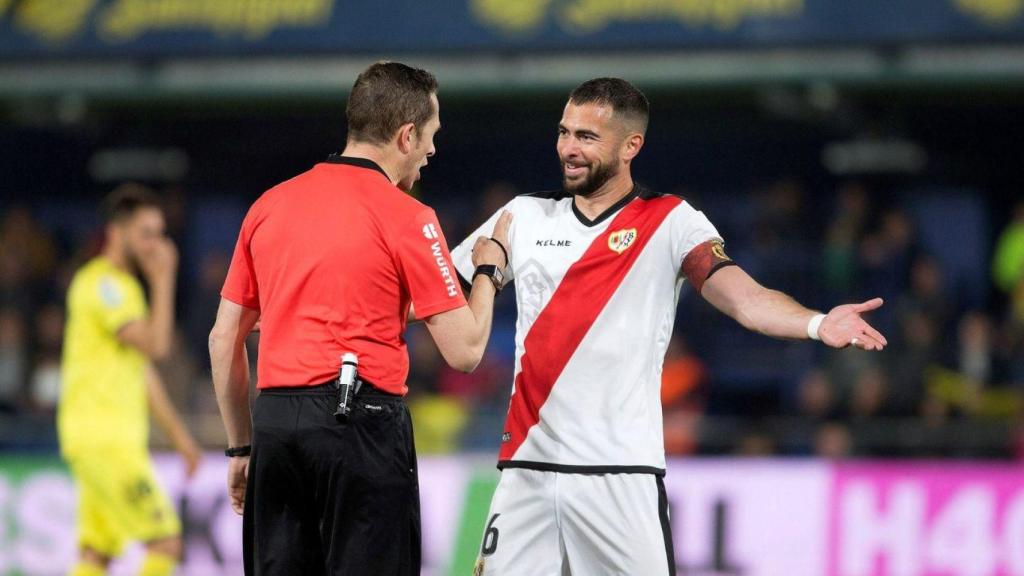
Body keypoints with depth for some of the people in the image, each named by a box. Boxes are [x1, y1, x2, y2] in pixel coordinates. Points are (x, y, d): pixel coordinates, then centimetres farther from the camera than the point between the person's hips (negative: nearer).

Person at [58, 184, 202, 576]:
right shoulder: (101, 283, -11)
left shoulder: (125, 286, 20)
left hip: (117, 438, 10)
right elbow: (156, 345, -19)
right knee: (165, 542, -12)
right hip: (102, 437, -10)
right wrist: (164, 280, -12)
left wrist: (177, 431, 23)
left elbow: (142, 370, 25)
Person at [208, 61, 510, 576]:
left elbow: (224, 340, 15)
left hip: (274, 419, 5)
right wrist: (489, 267, 12)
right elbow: (464, 350, -5)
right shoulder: (406, 218, -4)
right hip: (361, 422, -5)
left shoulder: (269, 205, 12)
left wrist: (241, 446, 22)